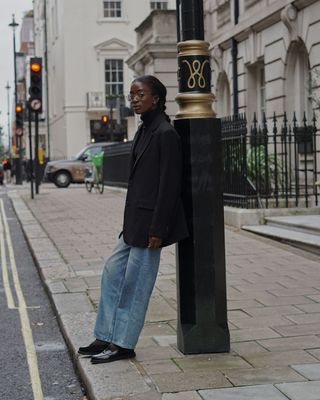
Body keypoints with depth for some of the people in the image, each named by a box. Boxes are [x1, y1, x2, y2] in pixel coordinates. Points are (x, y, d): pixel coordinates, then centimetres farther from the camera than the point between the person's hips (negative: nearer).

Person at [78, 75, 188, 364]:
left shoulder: (165, 133, -14)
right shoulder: (145, 130, 14)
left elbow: (168, 185, -18)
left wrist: (157, 229, -19)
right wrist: (131, 224, 17)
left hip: (149, 222, -10)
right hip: (135, 221, 10)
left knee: (135, 283, -1)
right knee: (113, 273, 13)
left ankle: (123, 345, 10)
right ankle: (107, 338, 22)